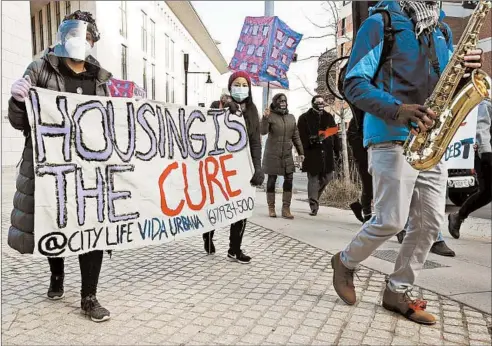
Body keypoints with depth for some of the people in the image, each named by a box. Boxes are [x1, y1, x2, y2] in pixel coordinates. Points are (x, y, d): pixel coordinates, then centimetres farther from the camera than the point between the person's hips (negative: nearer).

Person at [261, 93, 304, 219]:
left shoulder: (291, 117, 12)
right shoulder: (271, 116, -3)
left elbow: (295, 136, 15)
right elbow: (263, 131, -17)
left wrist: (301, 152, 12)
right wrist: (265, 118, -32)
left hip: (287, 154, 4)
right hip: (272, 154, -4)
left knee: (289, 179, -2)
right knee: (272, 180, 3)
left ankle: (286, 209, 4)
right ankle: (271, 208, 14)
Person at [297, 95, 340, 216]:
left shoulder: (329, 117, 15)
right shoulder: (304, 118, 1)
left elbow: (334, 134, 13)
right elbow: (301, 136, -6)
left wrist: (337, 151, 8)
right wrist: (312, 140, -22)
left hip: (327, 153, 5)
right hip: (312, 153, -5)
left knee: (327, 177, 9)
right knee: (313, 179, -3)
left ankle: (315, 196, 34)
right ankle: (314, 206, 2)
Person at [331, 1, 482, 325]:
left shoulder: (443, 31, 19)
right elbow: (354, 83, -9)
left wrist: (467, 70, -4)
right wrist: (396, 110, -24)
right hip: (393, 139, -7)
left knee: (430, 222, 4)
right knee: (391, 221, -7)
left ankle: (398, 292, 18)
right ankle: (345, 262, 20)